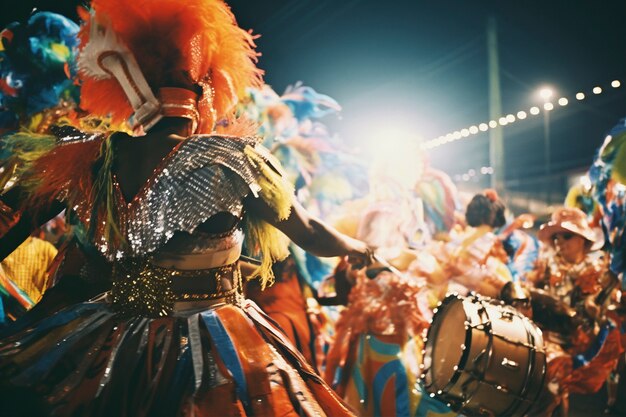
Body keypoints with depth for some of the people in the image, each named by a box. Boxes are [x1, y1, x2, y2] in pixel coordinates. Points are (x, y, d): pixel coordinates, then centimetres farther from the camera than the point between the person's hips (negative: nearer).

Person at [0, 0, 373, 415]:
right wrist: (357, 247, 12)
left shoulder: (87, 159, -8)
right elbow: (310, 233, -7)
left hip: (110, 340, 4)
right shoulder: (231, 160, -19)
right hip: (206, 353, -3)